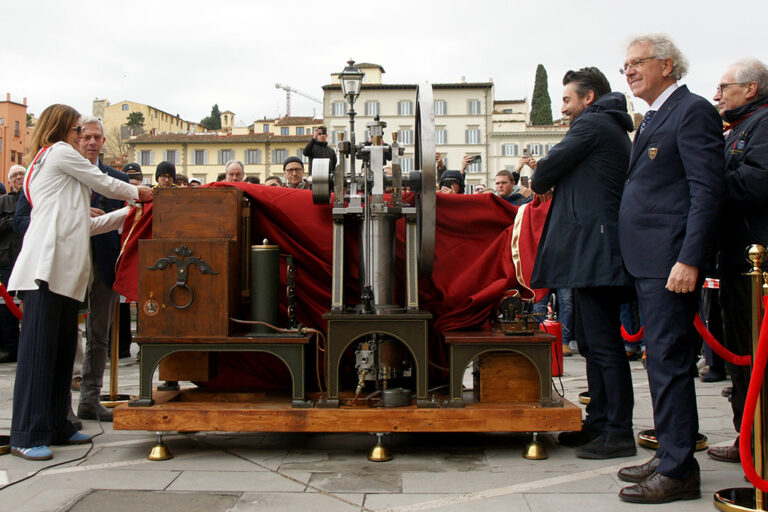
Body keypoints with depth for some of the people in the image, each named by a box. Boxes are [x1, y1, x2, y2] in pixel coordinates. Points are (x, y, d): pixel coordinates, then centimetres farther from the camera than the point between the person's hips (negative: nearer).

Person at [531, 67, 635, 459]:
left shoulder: (591, 124, -7)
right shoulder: (615, 129, 24)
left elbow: (547, 169, -7)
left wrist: (538, 183, 13)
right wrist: (552, 182, 12)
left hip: (593, 247, -11)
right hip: (597, 249, 11)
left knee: (603, 343, -8)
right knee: (594, 342, 14)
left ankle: (618, 433, -4)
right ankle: (599, 422, 22)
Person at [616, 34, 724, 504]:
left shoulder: (693, 111, -8)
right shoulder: (653, 119, 21)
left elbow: (708, 191, -16)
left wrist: (689, 260, -23)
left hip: (672, 260, -10)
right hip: (649, 261, 10)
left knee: (670, 362, -7)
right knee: (661, 360, 14)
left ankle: (678, 471, 1)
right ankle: (671, 454, 25)